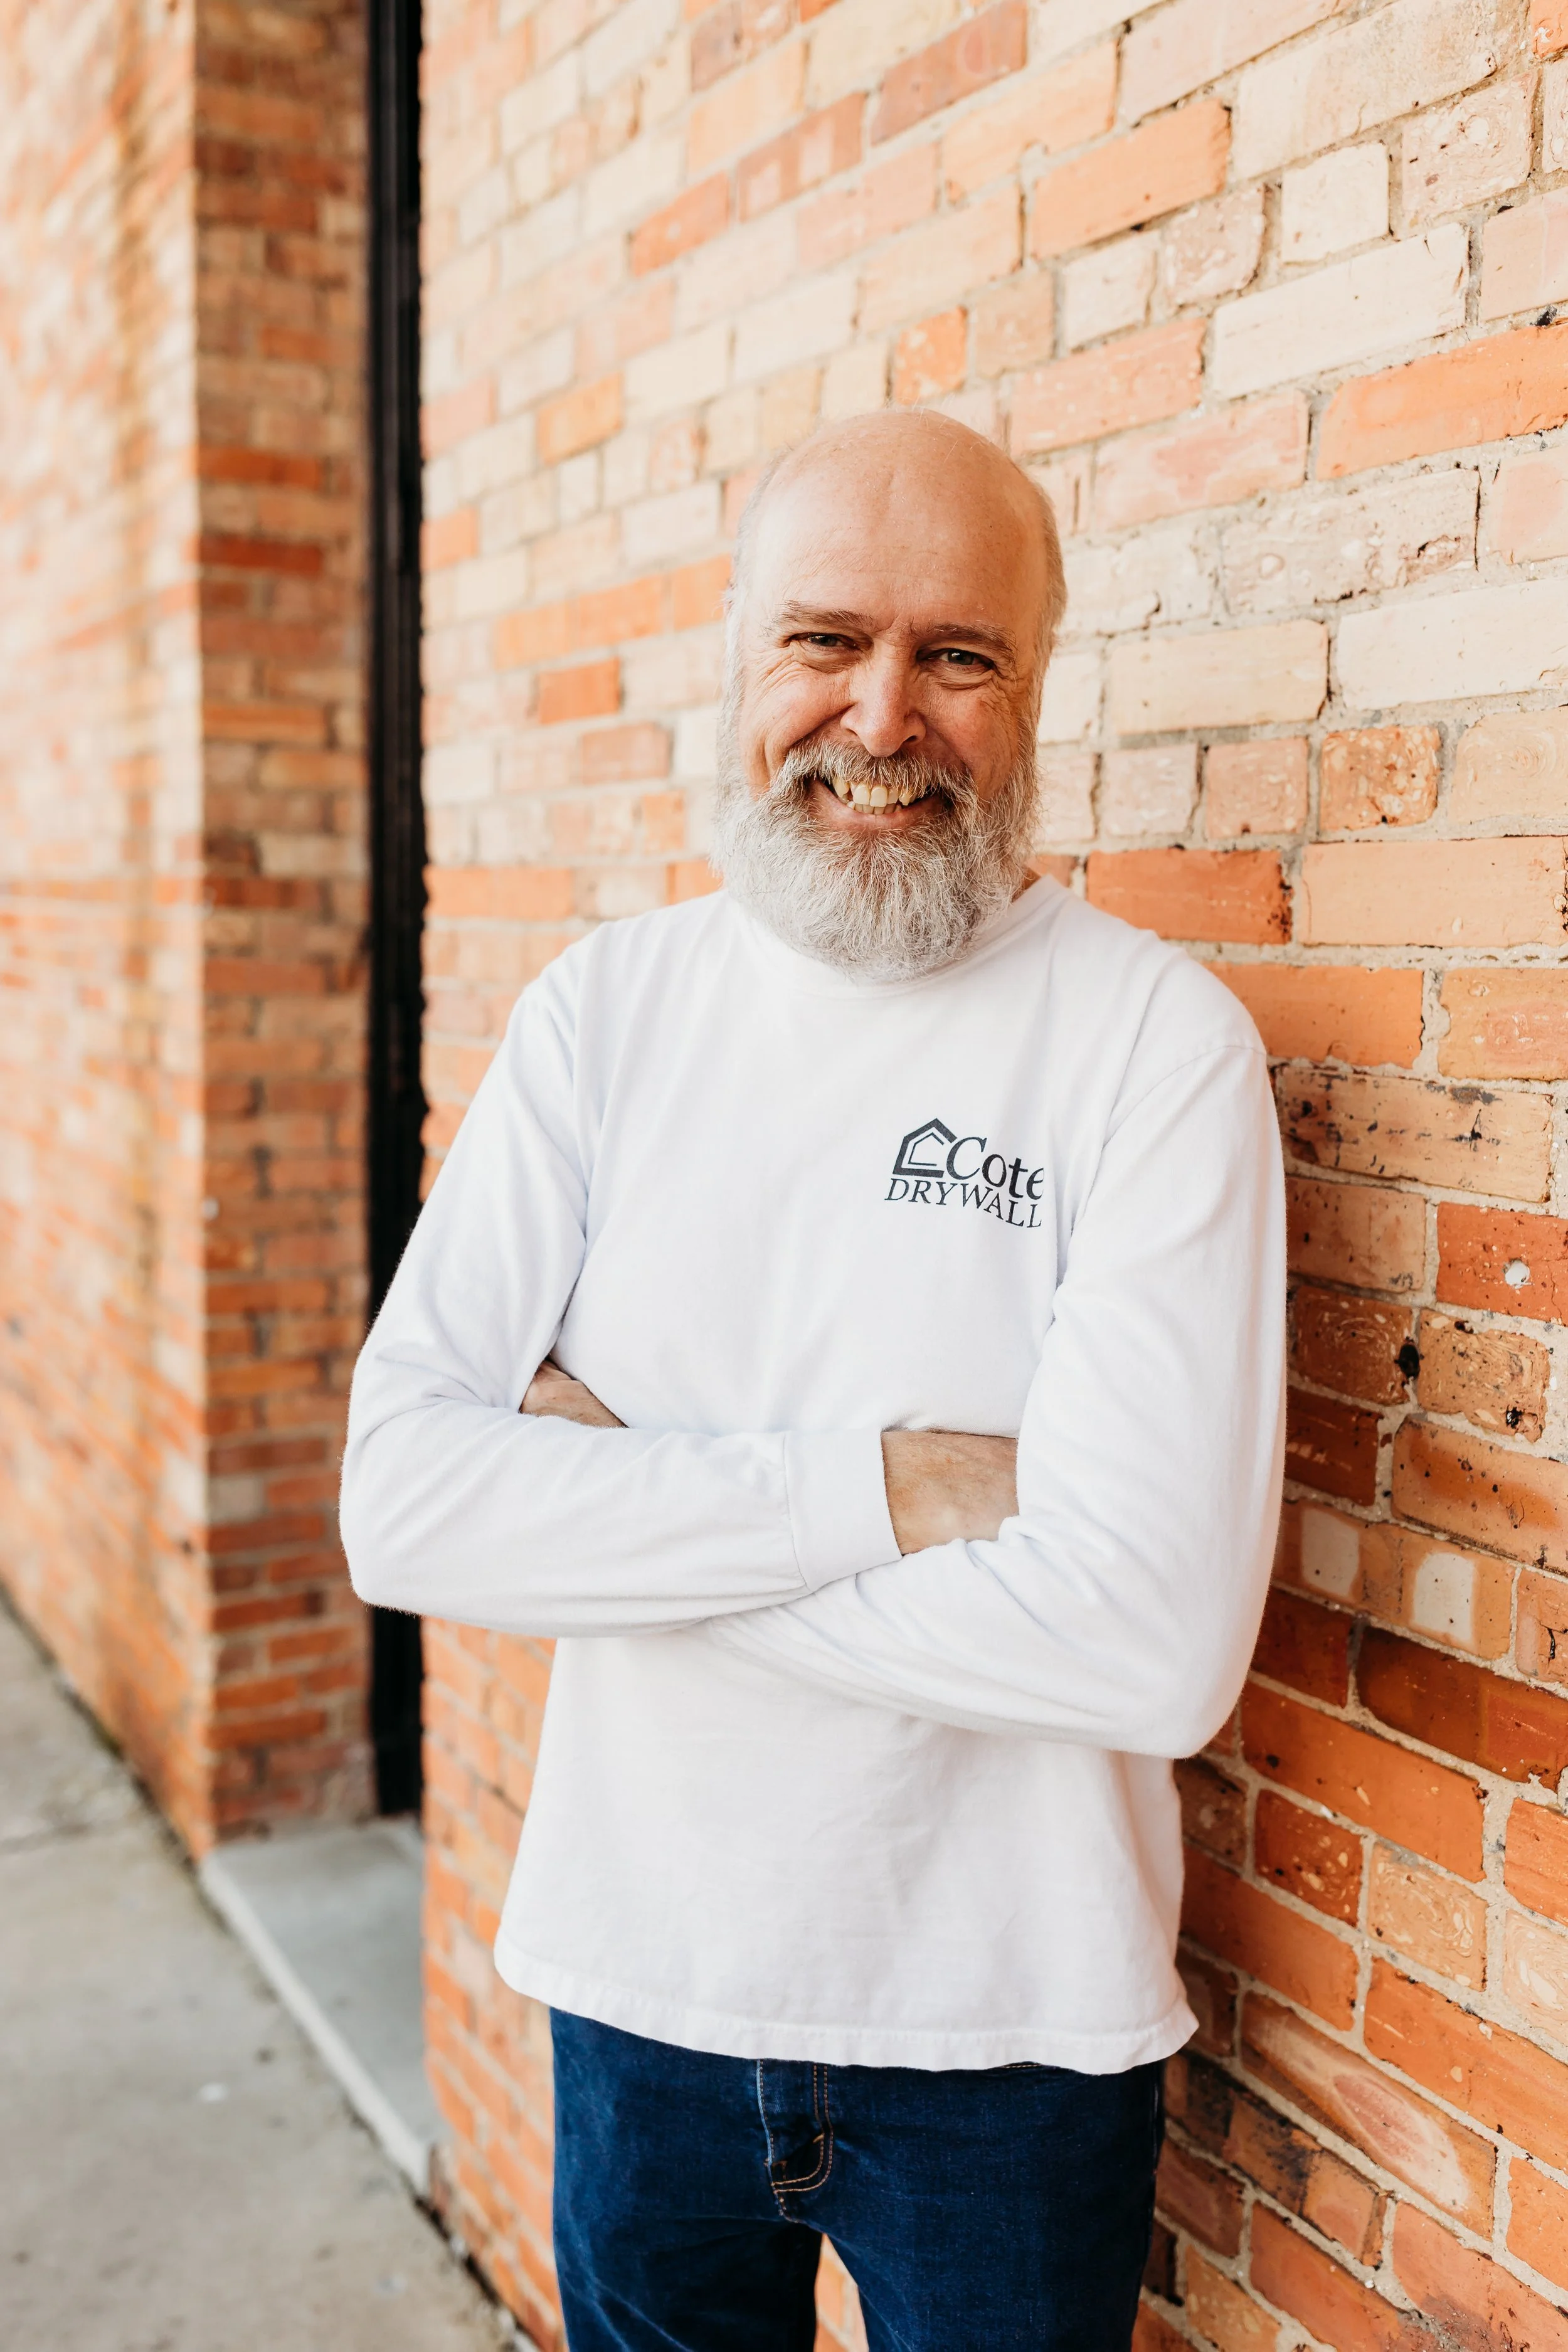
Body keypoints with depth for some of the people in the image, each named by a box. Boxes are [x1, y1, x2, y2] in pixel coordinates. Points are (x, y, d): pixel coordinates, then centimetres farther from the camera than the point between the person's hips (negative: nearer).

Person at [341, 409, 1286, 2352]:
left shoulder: (1158, 1039, -15)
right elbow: (400, 1504, -13)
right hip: (638, 1975, 3)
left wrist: (618, 1485, -18)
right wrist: (876, 1482, -23)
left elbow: (1157, 1639, -24)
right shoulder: (606, 1008, -5)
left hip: (1008, 2024, -2)